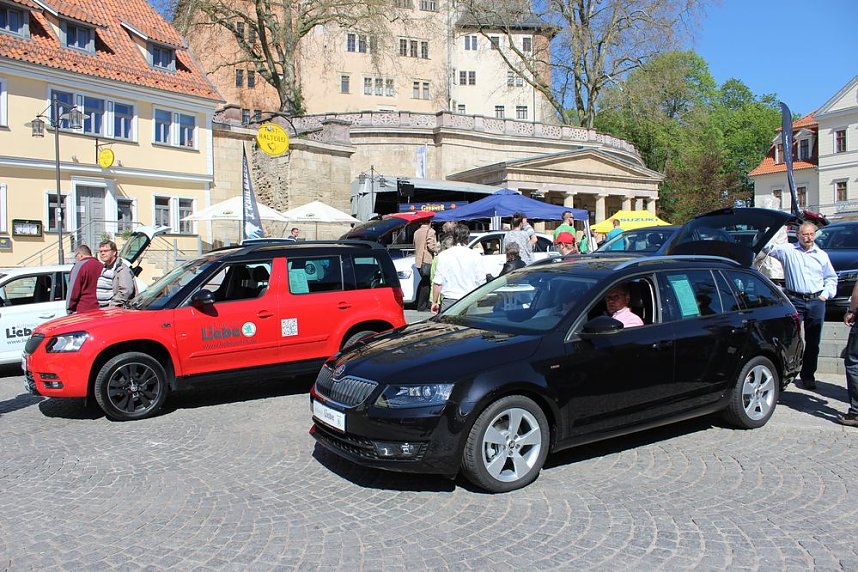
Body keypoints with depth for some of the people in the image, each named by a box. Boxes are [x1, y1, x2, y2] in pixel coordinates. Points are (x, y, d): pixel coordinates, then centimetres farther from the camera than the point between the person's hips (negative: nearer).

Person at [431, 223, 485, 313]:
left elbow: (437, 282, 0)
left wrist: (434, 302, 9)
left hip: (449, 302, 0)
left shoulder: (443, 255, -1)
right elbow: (481, 281, 1)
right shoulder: (475, 256, -1)